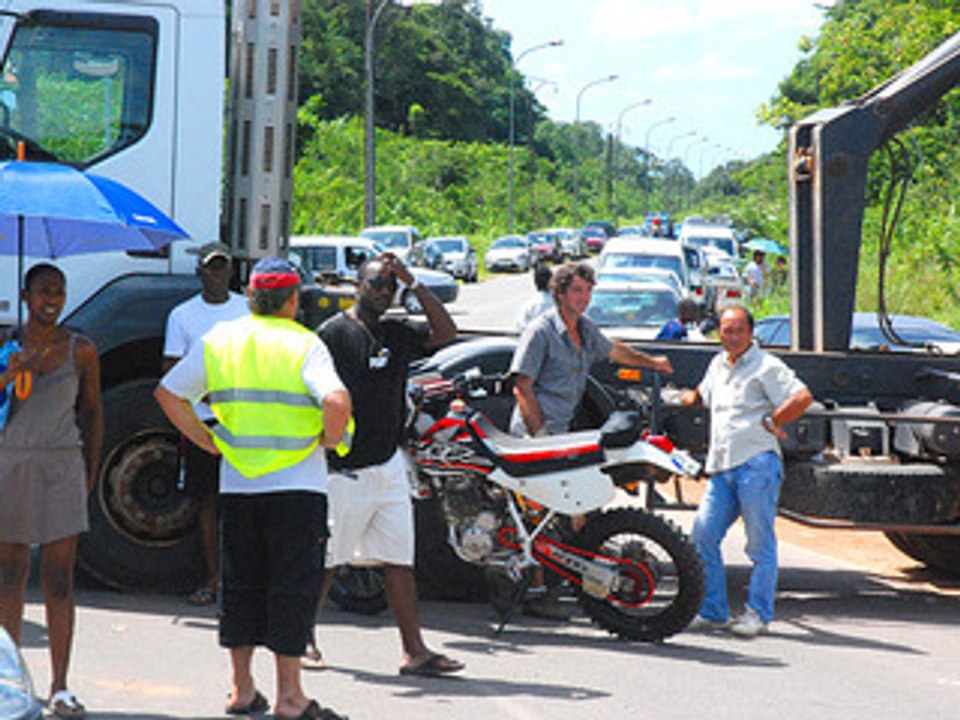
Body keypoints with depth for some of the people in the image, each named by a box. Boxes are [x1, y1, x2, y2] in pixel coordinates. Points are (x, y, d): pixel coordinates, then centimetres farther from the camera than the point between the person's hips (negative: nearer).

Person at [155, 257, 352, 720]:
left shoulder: (219, 340, 6)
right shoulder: (304, 345, -8)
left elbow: (168, 393, 7)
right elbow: (336, 400, -24)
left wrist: (206, 440, 10)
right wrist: (331, 439, -6)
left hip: (237, 485, 4)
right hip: (296, 485, -4)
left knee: (239, 585, 13)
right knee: (292, 586, 1)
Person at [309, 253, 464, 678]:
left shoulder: (397, 335, 12)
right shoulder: (333, 333, -6)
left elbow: (445, 333, 1)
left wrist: (414, 283, -4)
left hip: (389, 466, 6)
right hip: (344, 469, -6)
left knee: (399, 560, 3)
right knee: (325, 561, 3)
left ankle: (415, 650, 3)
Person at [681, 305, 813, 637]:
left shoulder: (766, 366, -2)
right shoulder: (718, 365, 21)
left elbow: (803, 398, -15)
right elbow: (703, 392, 44)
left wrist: (772, 422, -10)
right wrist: (692, 397, 25)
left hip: (757, 463, -7)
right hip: (721, 467, 7)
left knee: (760, 542, -3)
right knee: (703, 535, 1)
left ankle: (758, 613, 2)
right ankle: (712, 611, 8)